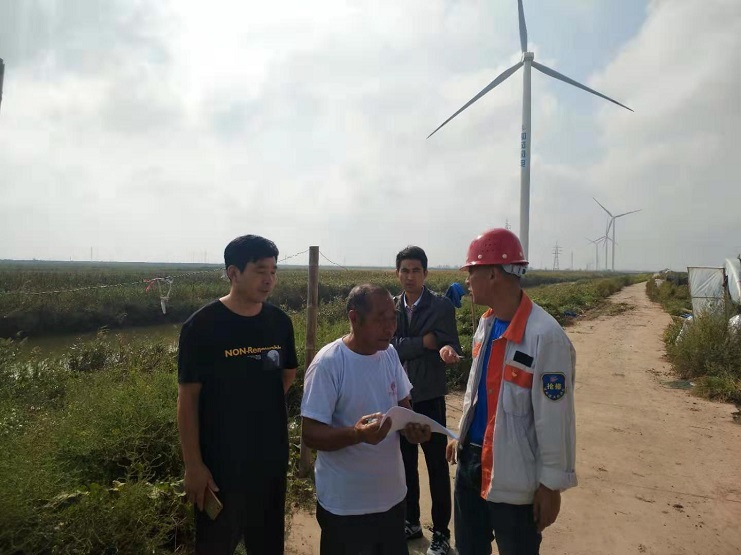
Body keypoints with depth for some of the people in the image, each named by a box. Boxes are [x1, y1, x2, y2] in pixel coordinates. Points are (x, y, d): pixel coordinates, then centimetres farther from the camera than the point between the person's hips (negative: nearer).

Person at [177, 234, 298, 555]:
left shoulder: (279, 322, -3)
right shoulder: (202, 326, -16)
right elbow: (188, 399, -13)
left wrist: (259, 405, 5)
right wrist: (193, 465, -12)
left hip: (272, 456, 4)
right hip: (220, 462, -4)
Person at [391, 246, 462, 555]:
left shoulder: (442, 306, -8)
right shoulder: (390, 307, 1)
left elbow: (452, 348, -11)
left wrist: (448, 351, -33)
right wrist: (424, 342, -17)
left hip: (429, 398, -3)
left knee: (437, 466, 8)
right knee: (405, 462, 18)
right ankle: (411, 522, 37)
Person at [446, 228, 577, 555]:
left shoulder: (545, 335, -24)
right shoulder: (486, 323, 1)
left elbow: (554, 419, -19)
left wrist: (551, 484, -12)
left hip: (514, 477, -7)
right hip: (471, 461, 7)